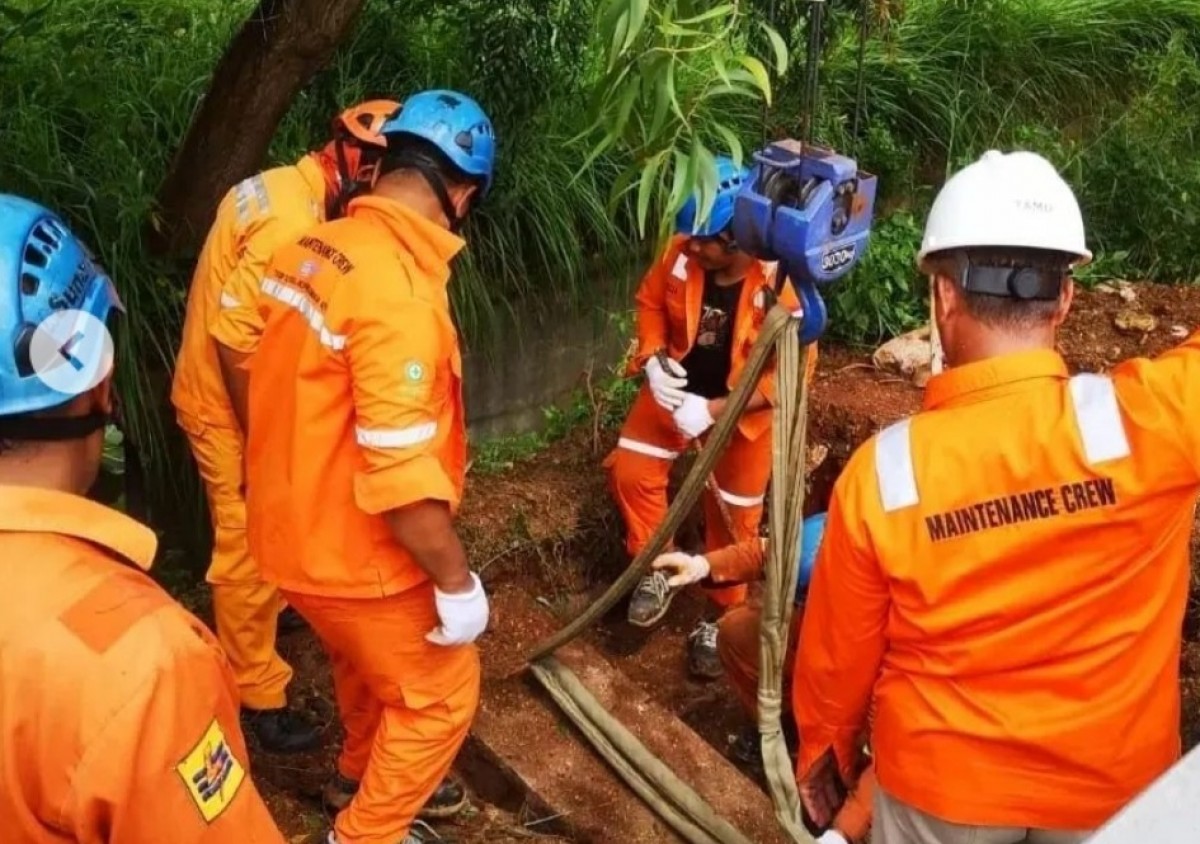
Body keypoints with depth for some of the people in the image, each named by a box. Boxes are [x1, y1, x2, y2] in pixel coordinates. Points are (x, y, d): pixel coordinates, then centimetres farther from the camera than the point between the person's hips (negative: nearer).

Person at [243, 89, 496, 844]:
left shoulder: (314, 252, -2)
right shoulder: (399, 294, -30)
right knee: (441, 693, 13)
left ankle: (365, 773, 56)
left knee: (368, 663, 31)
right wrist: (456, 581, -18)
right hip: (356, 551, -9)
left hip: (301, 526, 9)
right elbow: (403, 479, -30)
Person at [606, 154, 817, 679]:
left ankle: (723, 617, 30)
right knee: (631, 470, 0)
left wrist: (713, 410, -31)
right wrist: (653, 359, -17)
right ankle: (655, 569, 25)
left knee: (732, 515, 9)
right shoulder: (682, 252, -18)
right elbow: (650, 299, 2)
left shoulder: (780, 281, -30)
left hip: (743, 408, -4)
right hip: (677, 389, 4)